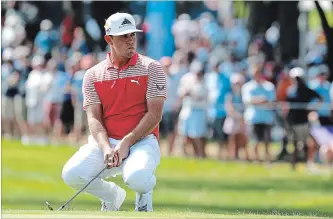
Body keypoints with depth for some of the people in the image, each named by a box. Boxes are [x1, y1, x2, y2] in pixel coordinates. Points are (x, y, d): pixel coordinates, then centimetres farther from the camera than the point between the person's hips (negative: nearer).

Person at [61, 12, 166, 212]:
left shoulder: (151, 68, 2)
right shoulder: (93, 75, 9)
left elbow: (155, 114, -6)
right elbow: (93, 118, 0)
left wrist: (126, 144, -16)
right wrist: (106, 148, -19)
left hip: (141, 141, -3)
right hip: (105, 141, 3)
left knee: (136, 178, -37)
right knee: (72, 174, -25)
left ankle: (144, 193, 5)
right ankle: (112, 196, 9)